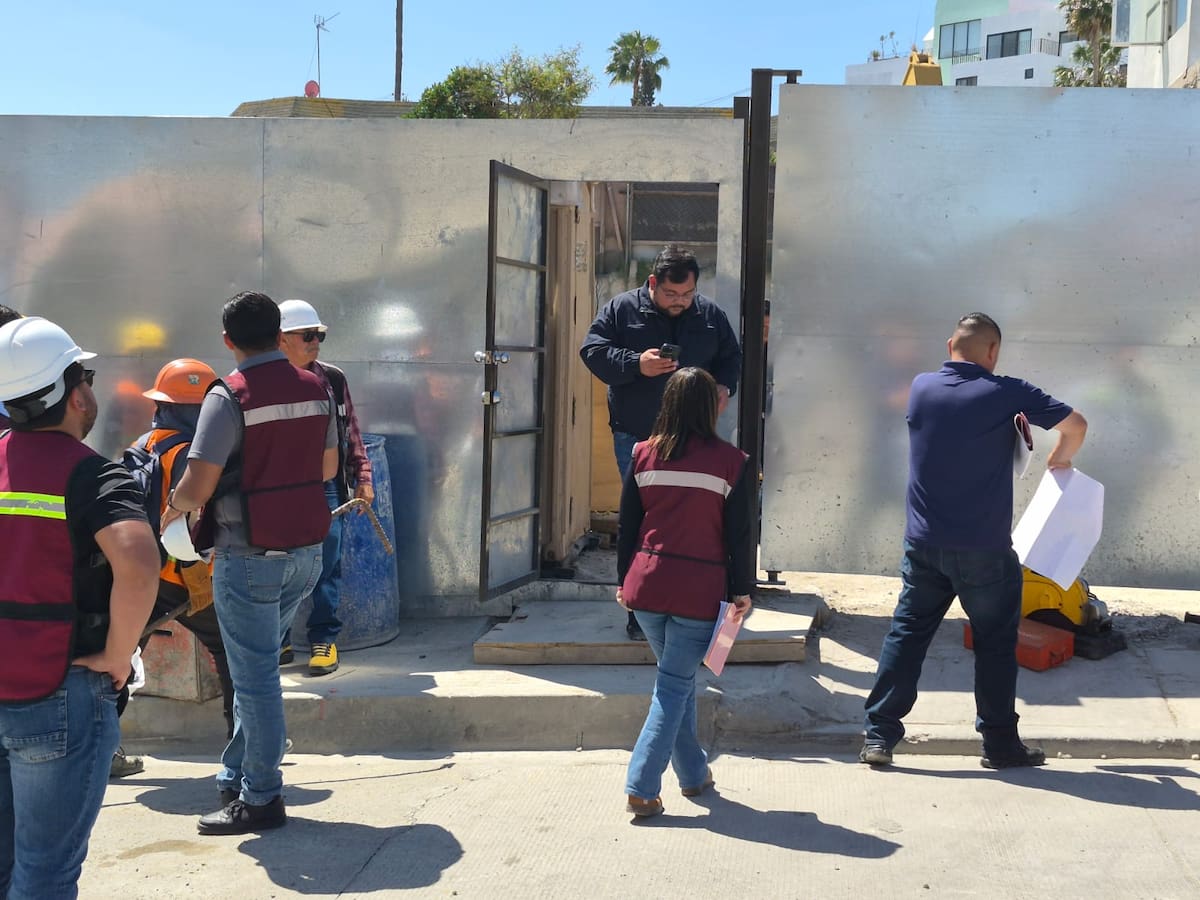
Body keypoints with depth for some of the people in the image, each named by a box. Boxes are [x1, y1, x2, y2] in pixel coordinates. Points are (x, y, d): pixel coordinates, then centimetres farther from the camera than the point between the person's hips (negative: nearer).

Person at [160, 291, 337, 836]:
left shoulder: (229, 396, -14)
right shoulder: (314, 388, 5)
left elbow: (197, 488, -16)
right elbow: (328, 468, 15)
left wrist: (169, 513, 4)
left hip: (249, 557, -6)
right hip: (306, 550, 7)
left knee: (254, 676, 2)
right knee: (257, 666, 19)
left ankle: (260, 800, 9)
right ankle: (237, 776, 28)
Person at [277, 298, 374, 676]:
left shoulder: (333, 379, 5)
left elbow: (351, 430, 11)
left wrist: (362, 477, 7)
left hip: (324, 486, 1)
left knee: (325, 567, 3)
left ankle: (324, 640, 14)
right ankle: (277, 641, 20)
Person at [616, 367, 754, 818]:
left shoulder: (645, 454, 2)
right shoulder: (730, 462, -7)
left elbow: (627, 524, 8)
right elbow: (740, 535, -5)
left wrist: (624, 581, 17)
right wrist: (741, 592, 2)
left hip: (646, 585, 4)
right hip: (700, 592, -4)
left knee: (677, 678, 20)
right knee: (675, 683, 4)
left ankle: (694, 772, 31)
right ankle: (641, 788, -2)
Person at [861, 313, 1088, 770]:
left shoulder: (921, 386, 3)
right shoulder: (1007, 393, -9)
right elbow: (1076, 425, -4)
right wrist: (1060, 459, 16)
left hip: (924, 544, 4)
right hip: (984, 548, -3)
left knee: (906, 633, 10)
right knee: (995, 643, 10)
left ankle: (878, 735, 8)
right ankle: (999, 742, 18)